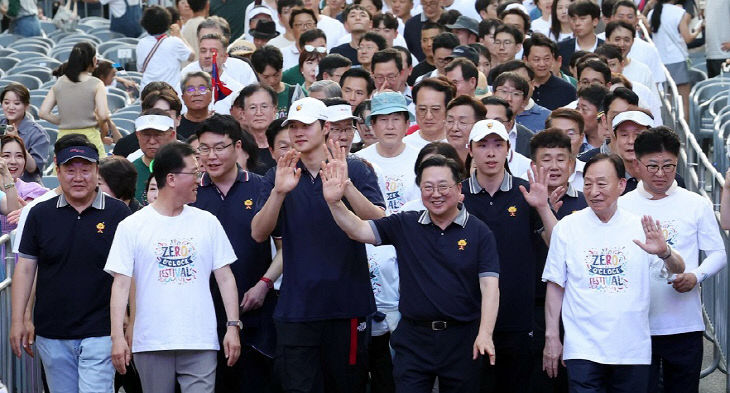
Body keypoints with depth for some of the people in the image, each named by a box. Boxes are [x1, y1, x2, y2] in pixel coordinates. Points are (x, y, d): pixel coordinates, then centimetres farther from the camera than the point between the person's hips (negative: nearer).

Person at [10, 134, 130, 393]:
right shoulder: (40, 214, 6)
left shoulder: (118, 214, -1)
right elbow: (25, 268, 8)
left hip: (100, 333, -3)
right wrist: (18, 321, 3)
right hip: (52, 337, 3)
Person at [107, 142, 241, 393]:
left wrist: (233, 326, 0)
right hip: (151, 344, -1)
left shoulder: (207, 222, 9)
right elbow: (121, 283, -1)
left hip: (201, 344, 1)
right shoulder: (132, 227, 2)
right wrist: (117, 336, -9)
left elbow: (225, 277, 10)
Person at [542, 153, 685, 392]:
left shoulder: (640, 227, 4)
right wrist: (552, 337, 1)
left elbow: (678, 270, 0)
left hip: (633, 350, 2)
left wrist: (665, 253, -23)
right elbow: (555, 286, 5)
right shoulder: (567, 228, 2)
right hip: (583, 349, -2)